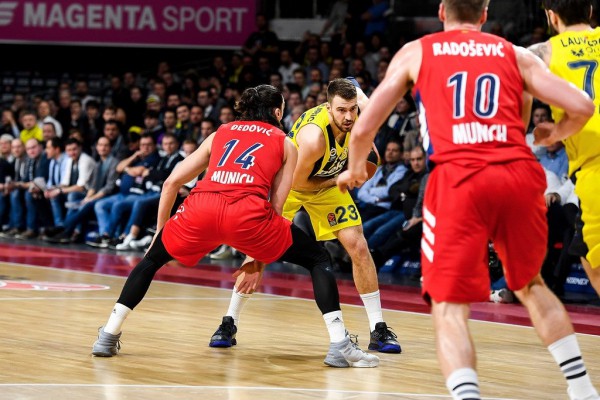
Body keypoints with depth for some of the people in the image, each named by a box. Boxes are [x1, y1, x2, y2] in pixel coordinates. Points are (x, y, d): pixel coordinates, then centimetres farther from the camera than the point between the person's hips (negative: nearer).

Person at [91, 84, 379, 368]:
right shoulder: (285, 144, 25)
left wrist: (160, 231, 36)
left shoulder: (221, 133, 31)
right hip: (247, 211, -2)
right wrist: (259, 262, 23)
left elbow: (171, 182, 26)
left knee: (153, 258, 29)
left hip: (201, 207, 2)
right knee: (318, 260, 16)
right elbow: (275, 206, 19)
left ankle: (108, 336, 21)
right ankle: (340, 346, 4)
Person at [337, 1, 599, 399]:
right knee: (530, 284, 27)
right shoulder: (514, 54, 21)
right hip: (520, 174, 3)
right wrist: (553, 135, 34)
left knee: (450, 308, 1)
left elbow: (364, 128, 16)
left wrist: (354, 171, 37)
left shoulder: (416, 52, 18)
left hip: (458, 178, -3)